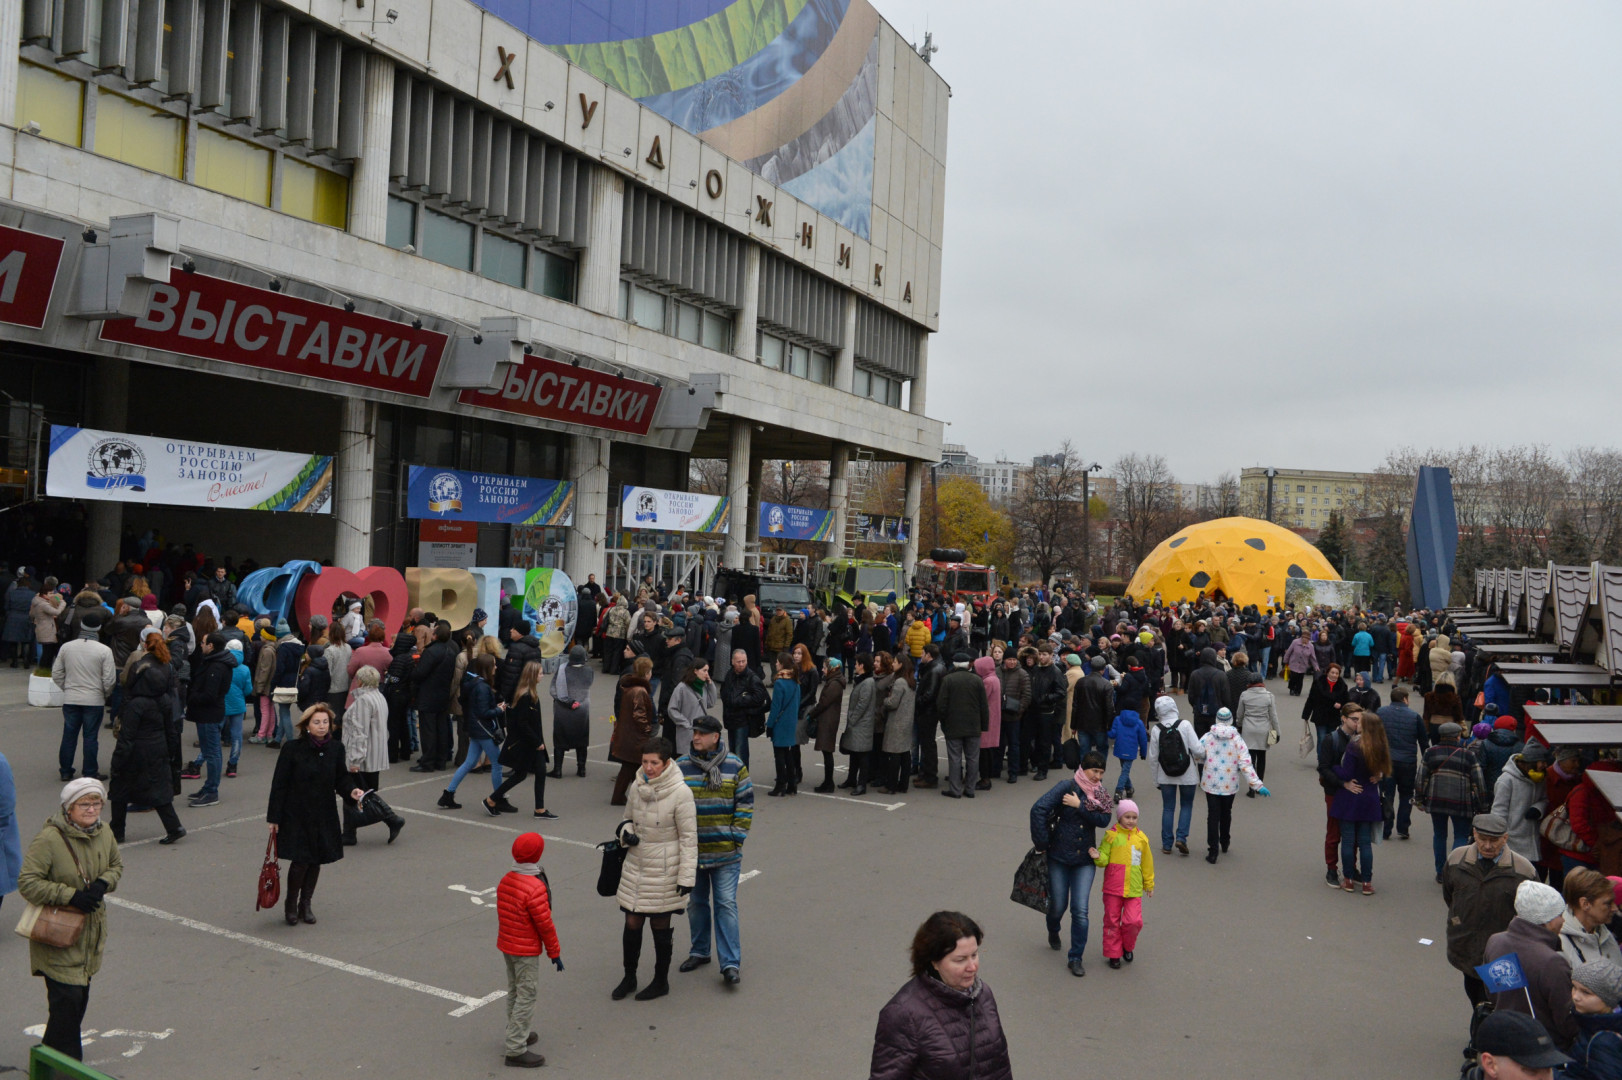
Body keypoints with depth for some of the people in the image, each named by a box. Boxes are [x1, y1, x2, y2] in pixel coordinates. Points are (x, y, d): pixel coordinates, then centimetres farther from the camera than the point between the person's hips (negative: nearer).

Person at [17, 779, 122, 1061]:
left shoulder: (104, 833, 2)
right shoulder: (49, 839, -19)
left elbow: (116, 865, 16)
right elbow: (27, 882, -18)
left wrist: (103, 884, -5)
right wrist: (71, 896, -23)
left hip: (90, 930, 7)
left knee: (81, 995, 14)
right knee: (67, 998, -9)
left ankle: (53, 1054, 32)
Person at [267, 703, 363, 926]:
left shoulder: (336, 748, -1)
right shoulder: (292, 749, -12)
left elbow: (341, 778, 10)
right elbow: (279, 784, -7)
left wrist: (351, 791, -12)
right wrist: (274, 817, -7)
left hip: (324, 816, 4)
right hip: (296, 815, -4)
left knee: (316, 861, 10)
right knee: (300, 861, -6)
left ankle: (305, 904, 29)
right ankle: (290, 905, 19)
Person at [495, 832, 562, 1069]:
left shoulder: (505, 880, 1)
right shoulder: (535, 889, -25)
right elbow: (545, 924, -20)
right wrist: (555, 953, -9)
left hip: (507, 945, 9)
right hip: (527, 951, -9)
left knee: (514, 991, 22)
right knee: (526, 997, -1)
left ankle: (517, 1034, 37)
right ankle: (516, 1050, 2)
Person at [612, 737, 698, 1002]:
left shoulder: (680, 793, -16)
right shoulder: (637, 787, -1)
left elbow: (688, 837, -12)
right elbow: (628, 818, 16)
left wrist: (687, 876, -12)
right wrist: (627, 832, -8)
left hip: (664, 871, -4)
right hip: (636, 866, 5)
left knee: (660, 927, 9)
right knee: (632, 924, 9)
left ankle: (661, 982, 27)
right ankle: (629, 977, 30)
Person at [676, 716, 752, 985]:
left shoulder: (735, 766, -1)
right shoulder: (681, 767, 1)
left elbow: (746, 804, 2)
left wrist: (737, 837, -5)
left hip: (725, 852, -2)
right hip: (691, 851, 2)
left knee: (726, 905, -3)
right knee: (696, 903, 15)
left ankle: (730, 964, 1)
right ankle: (699, 952, 32)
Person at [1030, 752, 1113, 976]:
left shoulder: (1100, 793, 4)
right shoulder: (1067, 786, -13)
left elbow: (1104, 820, -13)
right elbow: (1038, 809, -22)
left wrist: (1080, 805, -21)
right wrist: (1042, 844, -17)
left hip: (1085, 859, 3)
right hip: (1059, 857, -2)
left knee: (1080, 911, -5)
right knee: (1058, 905, 9)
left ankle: (1075, 958, 9)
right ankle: (1053, 932, 44)